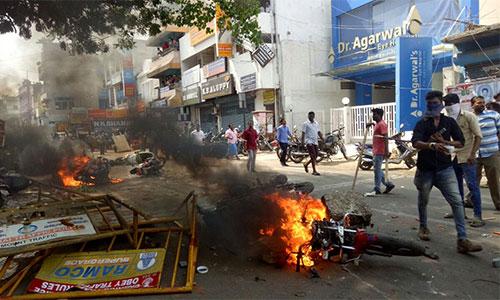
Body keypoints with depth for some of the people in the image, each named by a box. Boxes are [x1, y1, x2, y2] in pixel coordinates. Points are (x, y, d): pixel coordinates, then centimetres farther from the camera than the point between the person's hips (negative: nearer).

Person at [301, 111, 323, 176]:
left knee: (315, 156, 8)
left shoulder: (316, 123, 15)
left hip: (315, 142, 7)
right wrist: (303, 141, -16)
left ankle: (306, 164, 30)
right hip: (309, 141, -7)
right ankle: (314, 171, -7)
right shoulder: (306, 124, -3)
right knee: (313, 156, -11)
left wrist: (323, 139, 11)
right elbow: (303, 133, -7)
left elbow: (319, 132, 19)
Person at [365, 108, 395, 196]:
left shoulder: (382, 124, -14)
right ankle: (388, 184, 23)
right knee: (377, 170, 15)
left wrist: (386, 151, -24)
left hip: (380, 152, -10)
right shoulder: (377, 124, 15)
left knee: (377, 170, -6)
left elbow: (385, 138, -20)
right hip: (376, 151, 10)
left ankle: (377, 190, -1)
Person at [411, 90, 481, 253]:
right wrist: (432, 145, -39)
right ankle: (423, 227, 39)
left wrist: (443, 142, -12)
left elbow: (460, 142, 4)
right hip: (425, 169, 0)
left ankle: (462, 240, -10)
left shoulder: (449, 122, 6)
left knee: (457, 202, -11)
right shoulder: (422, 124, -2)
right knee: (423, 201, 16)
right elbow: (416, 143, -20)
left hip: (445, 168, 1)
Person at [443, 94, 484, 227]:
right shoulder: (448, 120, 8)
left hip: (466, 157, -6)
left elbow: (478, 136, -9)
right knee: (456, 184, 14)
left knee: (472, 185, -6)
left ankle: (478, 216, -1)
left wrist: (472, 154, -15)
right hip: (453, 156, 6)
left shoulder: (468, 116, -7)